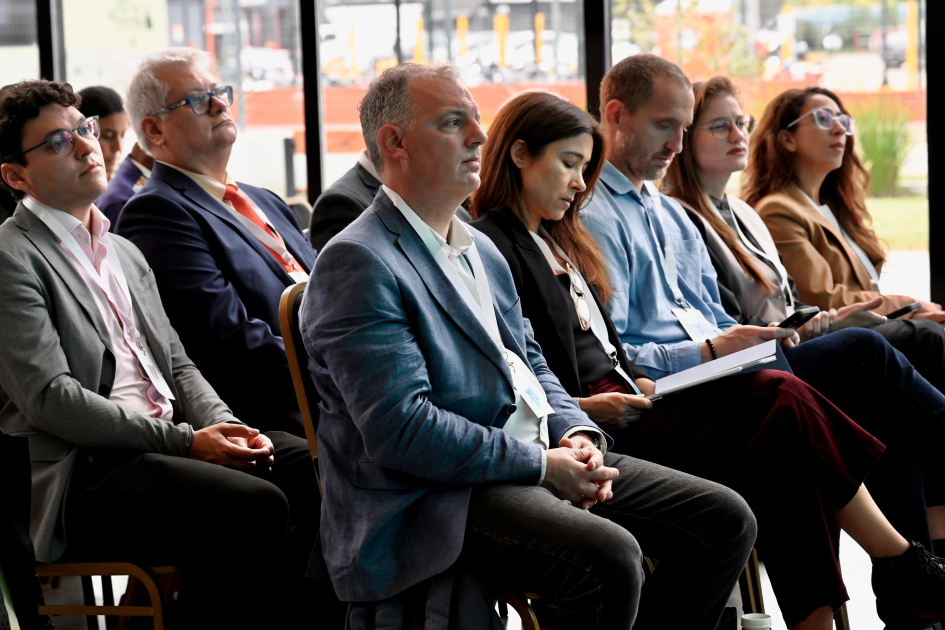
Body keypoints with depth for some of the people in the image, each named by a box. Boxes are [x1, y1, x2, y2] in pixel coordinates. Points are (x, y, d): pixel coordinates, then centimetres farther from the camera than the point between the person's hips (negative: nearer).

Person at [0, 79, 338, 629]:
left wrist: (224, 427, -1)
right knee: (256, 504, -30)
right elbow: (49, 397, -13)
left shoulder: (125, 253, 24)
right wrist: (184, 441, -16)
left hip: (171, 438, 8)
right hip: (86, 474, -8)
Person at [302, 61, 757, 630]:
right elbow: (401, 428, -20)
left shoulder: (482, 251, 20)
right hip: (436, 495, -9)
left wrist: (575, 434, 2)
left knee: (725, 520, 0)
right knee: (609, 558, -32)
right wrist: (542, 465, -17)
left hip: (542, 460, 9)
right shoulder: (357, 263, -12)